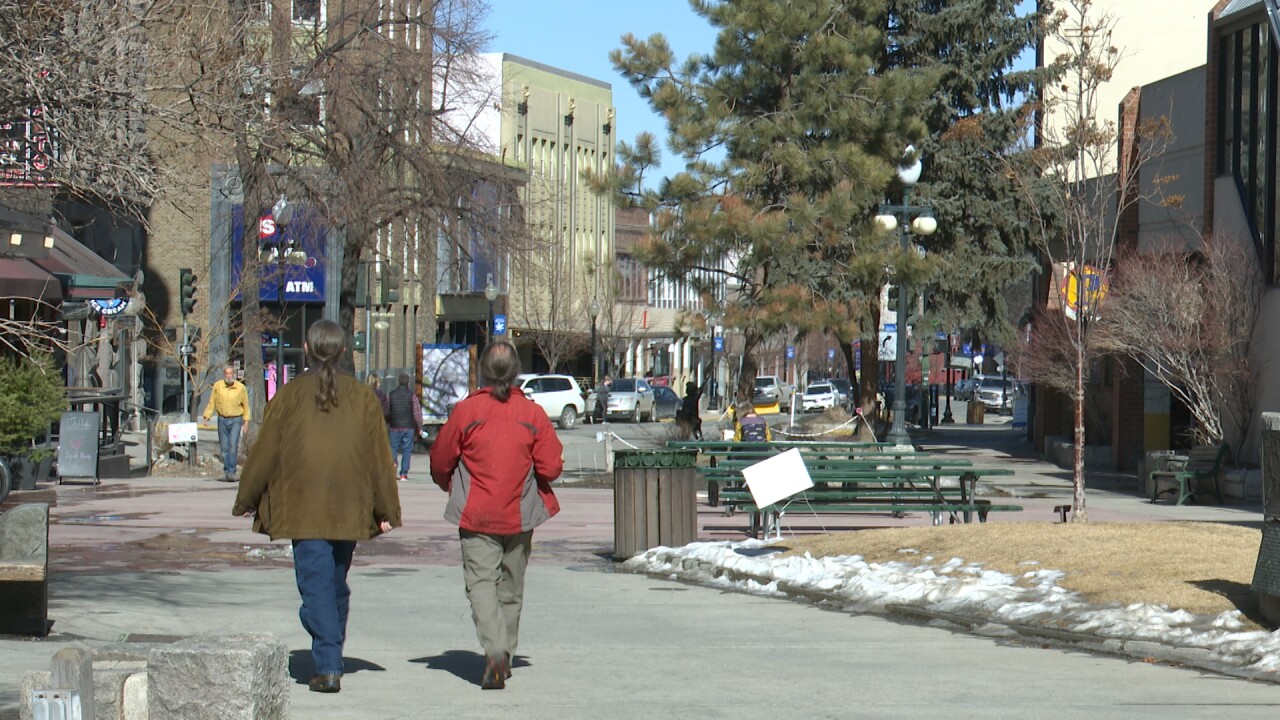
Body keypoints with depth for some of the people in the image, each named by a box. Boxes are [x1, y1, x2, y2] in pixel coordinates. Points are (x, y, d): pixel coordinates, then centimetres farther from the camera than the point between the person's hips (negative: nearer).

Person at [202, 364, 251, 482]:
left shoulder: (240, 387, -1)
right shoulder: (217, 386, 1)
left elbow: (245, 405, 6)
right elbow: (211, 403, 6)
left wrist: (246, 420, 3)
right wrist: (207, 417, -1)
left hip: (236, 420, -2)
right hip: (222, 420, 2)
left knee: (233, 446, -13)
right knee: (224, 447, 4)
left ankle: (231, 472, -13)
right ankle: (226, 471, 14)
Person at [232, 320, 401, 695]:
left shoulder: (289, 396, -1)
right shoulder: (362, 396, 5)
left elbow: (264, 453, 2)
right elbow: (380, 457, 5)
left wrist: (246, 501, 13)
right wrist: (386, 511, 11)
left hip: (304, 509, -3)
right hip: (349, 510, 3)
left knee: (316, 584, -5)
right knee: (337, 583, 16)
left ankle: (327, 667, -16)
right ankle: (333, 660, 23)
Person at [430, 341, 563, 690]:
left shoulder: (465, 411, -8)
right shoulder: (533, 413, -4)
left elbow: (440, 462, -1)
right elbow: (551, 465, -4)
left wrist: (452, 487, 21)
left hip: (476, 516, -3)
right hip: (520, 516, 3)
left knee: (481, 581, -5)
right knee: (511, 588, 16)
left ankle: (495, 651, -27)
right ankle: (504, 659, 25)